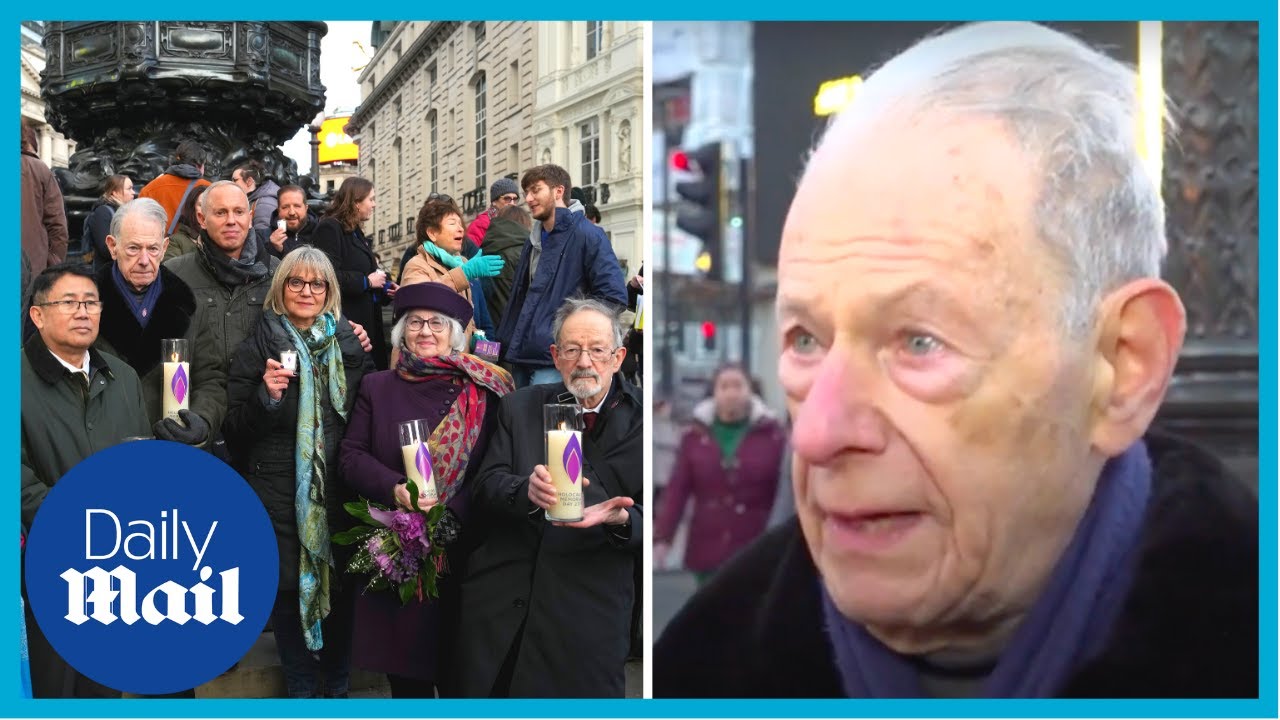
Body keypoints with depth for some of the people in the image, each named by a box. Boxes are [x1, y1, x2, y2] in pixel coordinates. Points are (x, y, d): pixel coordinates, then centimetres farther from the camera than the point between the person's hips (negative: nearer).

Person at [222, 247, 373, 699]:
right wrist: (266, 396, -18)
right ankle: (303, 691, 19)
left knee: (341, 591, 8)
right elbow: (235, 428, -3)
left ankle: (337, 687, 27)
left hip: (339, 492, 2)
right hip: (281, 495, -2)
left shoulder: (349, 345, 8)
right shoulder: (259, 347, 0)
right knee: (291, 591, 3)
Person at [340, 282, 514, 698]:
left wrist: (452, 511, -17)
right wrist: (395, 489, -15)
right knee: (404, 670, 7)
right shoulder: (377, 388, 10)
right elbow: (352, 456, 4)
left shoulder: (482, 390, 2)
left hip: (461, 549, -2)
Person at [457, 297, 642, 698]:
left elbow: (649, 523, -1)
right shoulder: (520, 407, 9)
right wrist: (526, 490, -23)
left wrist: (621, 519, -25)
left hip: (589, 618, -2)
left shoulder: (640, 422, 2)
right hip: (500, 604, 2)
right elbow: (484, 487, -1)